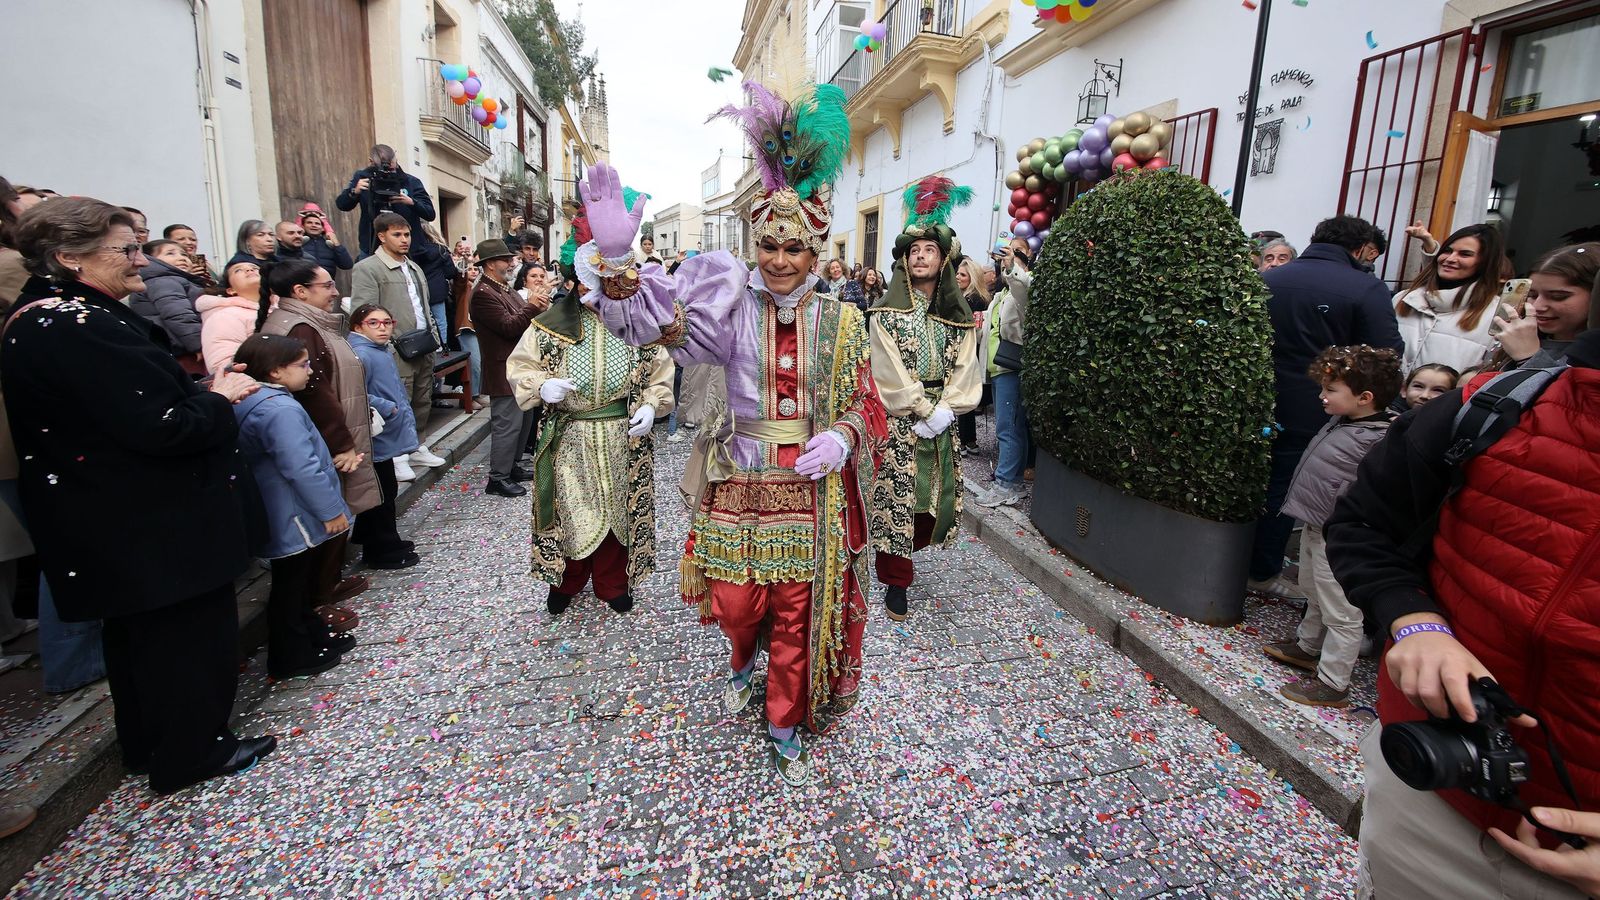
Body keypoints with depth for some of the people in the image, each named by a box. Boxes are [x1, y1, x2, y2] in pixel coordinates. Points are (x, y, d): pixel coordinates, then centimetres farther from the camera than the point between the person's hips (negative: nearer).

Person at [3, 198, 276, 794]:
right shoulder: (80, 330, -26)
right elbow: (162, 427, -29)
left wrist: (205, 392, 0)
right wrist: (219, 398, -12)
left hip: (117, 524, 10)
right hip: (155, 527, -10)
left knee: (137, 632, 23)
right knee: (186, 630, 7)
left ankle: (147, 743, 40)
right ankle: (191, 753, 24)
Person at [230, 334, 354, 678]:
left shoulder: (253, 401, 8)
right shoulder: (280, 409, -25)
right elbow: (301, 469, -29)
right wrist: (330, 510, -20)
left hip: (288, 517, 10)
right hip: (294, 519, -10)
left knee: (300, 582, 22)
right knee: (291, 586, 3)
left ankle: (311, 634, 37)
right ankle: (290, 658, 16)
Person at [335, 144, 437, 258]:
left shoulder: (411, 182, 0)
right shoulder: (363, 177, 4)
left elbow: (430, 214, -4)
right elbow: (341, 204, 6)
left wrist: (411, 202, -22)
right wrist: (354, 192, -14)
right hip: (371, 249, 1)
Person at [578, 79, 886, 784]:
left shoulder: (840, 321, -1)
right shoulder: (734, 307, -4)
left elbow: (862, 403, 4)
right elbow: (656, 325, -18)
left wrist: (840, 438, -17)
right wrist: (616, 258, -36)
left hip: (811, 485, 0)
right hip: (739, 479, 0)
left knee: (797, 613, 10)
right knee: (736, 602, 11)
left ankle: (785, 729, 33)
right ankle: (745, 664, 49)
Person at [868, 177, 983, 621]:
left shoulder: (959, 316, 8)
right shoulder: (887, 313, -2)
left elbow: (966, 368, 2)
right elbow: (890, 373, -10)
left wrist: (944, 410, -13)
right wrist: (921, 413, -15)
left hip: (941, 421, 4)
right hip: (897, 422, -4)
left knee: (934, 494, 10)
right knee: (896, 496, -3)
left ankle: (895, 555, 32)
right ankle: (896, 580, 9)